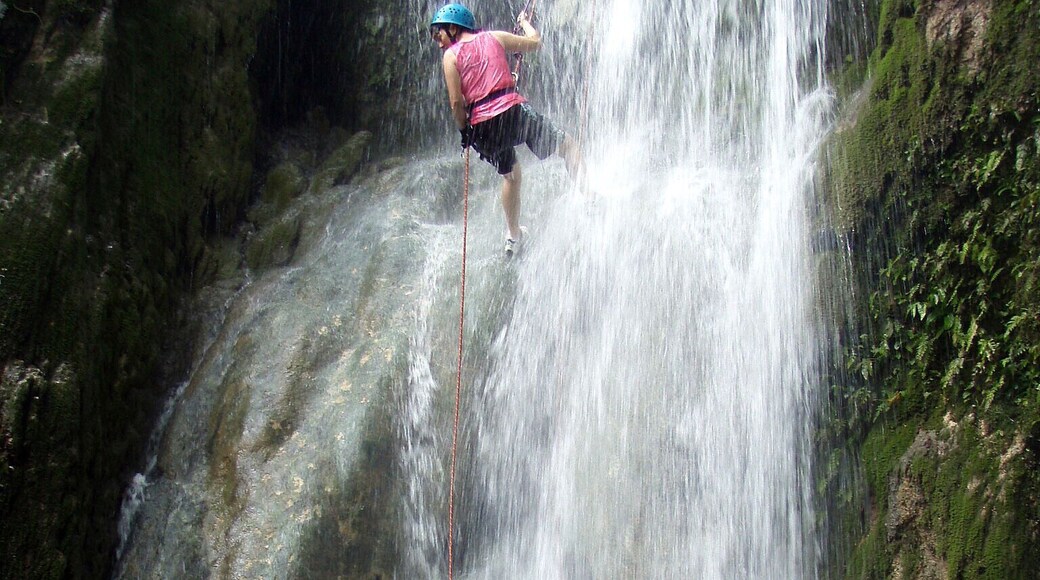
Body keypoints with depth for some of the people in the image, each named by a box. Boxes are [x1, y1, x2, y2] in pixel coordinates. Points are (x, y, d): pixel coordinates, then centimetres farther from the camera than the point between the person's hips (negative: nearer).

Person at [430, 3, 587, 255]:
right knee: (567, 144, 14)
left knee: (510, 176, 23)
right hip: (513, 110, -1)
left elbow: (456, 102, -4)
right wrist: (525, 22, 41)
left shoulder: (451, 56, 3)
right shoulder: (495, 38, 10)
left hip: (482, 124, 1)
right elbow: (535, 42, 21)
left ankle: (513, 236, 33)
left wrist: (464, 130, 12)